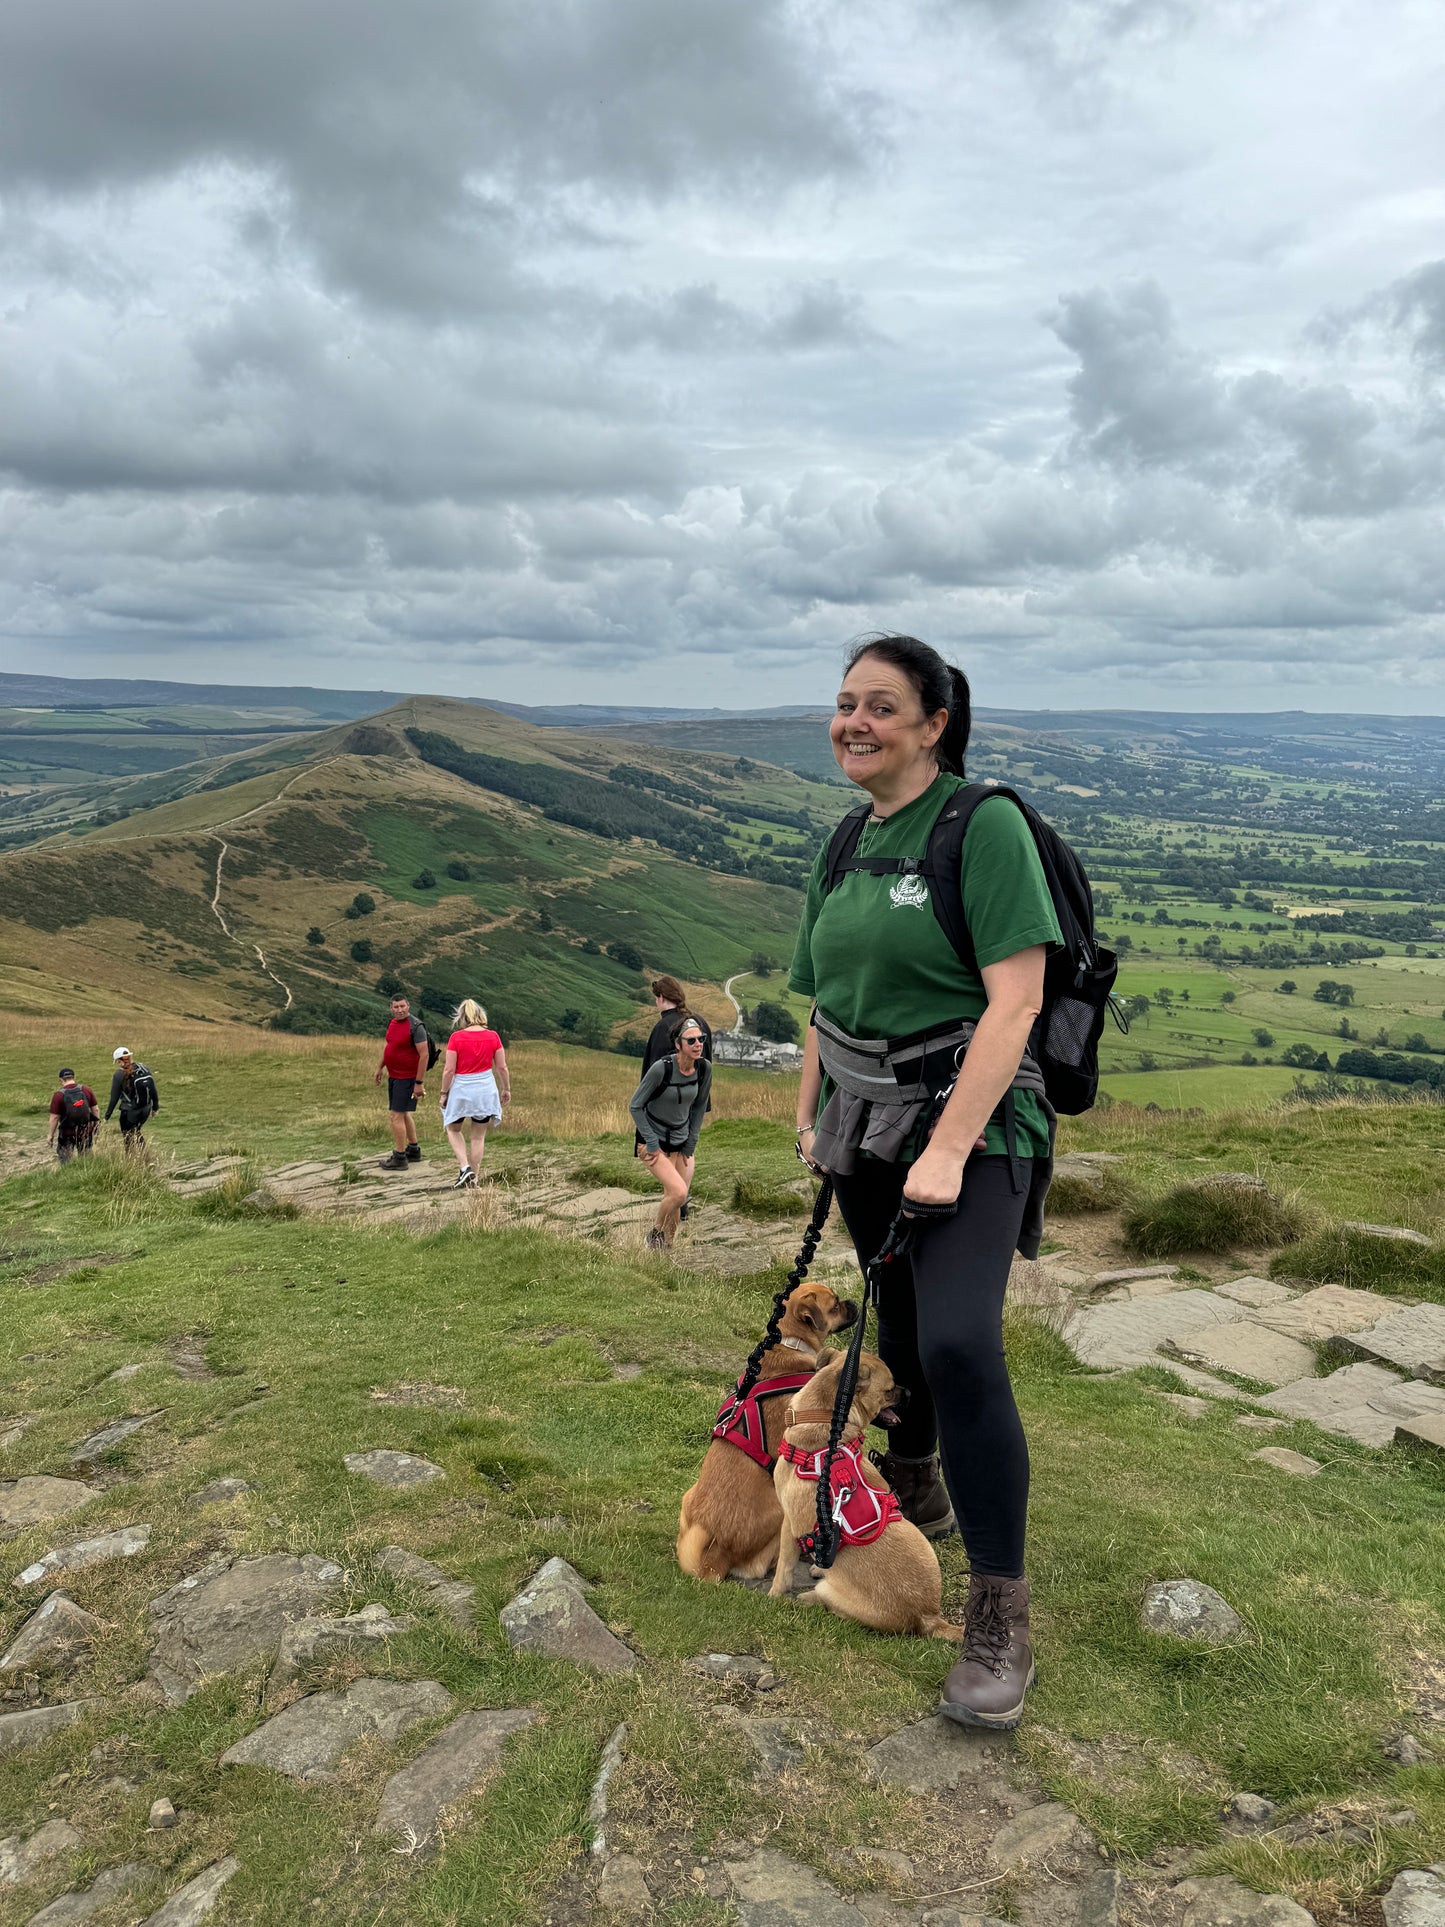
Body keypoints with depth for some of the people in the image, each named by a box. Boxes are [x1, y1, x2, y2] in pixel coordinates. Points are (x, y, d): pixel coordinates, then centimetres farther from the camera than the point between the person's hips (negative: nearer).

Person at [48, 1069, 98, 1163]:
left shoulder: (59, 1095, -14)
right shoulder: (86, 1090, -4)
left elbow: (54, 1117, -13)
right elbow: (95, 1109, -1)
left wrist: (51, 1135, -3)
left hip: (67, 1134, -3)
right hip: (86, 1132, 3)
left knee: (65, 1161, 10)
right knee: (85, 1159, 16)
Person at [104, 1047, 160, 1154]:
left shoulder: (118, 1075, -13)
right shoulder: (143, 1069, -1)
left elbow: (114, 1098, -11)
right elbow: (153, 1090, 4)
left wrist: (107, 1116, -2)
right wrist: (155, 1107, 16)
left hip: (129, 1112, -5)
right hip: (146, 1110, 5)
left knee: (128, 1139, 10)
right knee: (137, 1132, 26)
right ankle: (144, 1156, 23)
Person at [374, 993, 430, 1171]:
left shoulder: (415, 1026, -19)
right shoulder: (393, 1023, 7)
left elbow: (424, 1054, -21)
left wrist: (419, 1083, -23)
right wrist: (380, 1067, 24)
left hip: (407, 1078, -9)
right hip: (394, 1076, 9)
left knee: (395, 1115, -8)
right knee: (403, 1113, 19)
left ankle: (399, 1158, 0)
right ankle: (413, 1150, 32)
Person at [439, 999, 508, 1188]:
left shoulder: (456, 1037, -12)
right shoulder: (493, 1036, -4)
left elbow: (449, 1069, -11)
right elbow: (502, 1067, 0)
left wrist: (444, 1093, 0)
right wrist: (506, 1089, 14)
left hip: (461, 1089, -2)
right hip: (486, 1089, 2)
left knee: (453, 1130, 19)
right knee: (478, 1136, 13)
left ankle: (465, 1167, 2)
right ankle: (473, 1177, 17)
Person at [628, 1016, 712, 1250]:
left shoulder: (704, 1068, -7)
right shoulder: (662, 1068, -23)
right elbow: (635, 1106, -13)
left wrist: (691, 1143, 6)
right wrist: (652, 1143, -13)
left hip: (682, 1142, 5)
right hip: (654, 1141, -5)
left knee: (674, 1200, 0)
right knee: (678, 1192, -19)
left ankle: (664, 1250, 17)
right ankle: (656, 1235, 6)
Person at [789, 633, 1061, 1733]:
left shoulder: (985, 826, -13)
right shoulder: (845, 846, 9)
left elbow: (1014, 999, -20)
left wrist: (947, 1149, -23)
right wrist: (811, 1119, 12)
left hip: (967, 1125, -7)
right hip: (865, 1126, 7)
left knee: (959, 1345, -20)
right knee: (897, 1329, 19)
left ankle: (1001, 1617, -7)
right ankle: (913, 1492, 44)